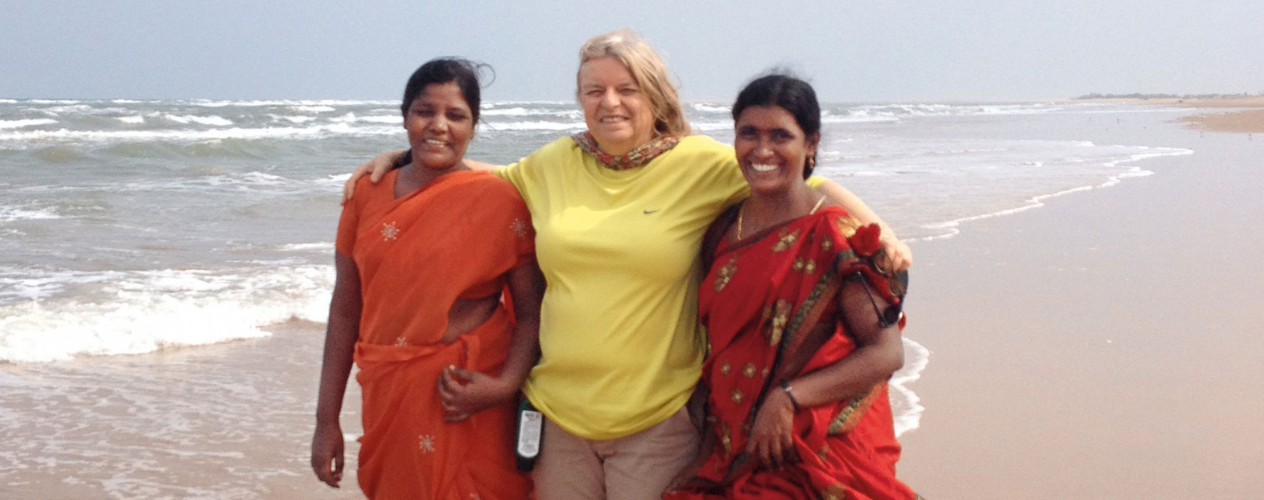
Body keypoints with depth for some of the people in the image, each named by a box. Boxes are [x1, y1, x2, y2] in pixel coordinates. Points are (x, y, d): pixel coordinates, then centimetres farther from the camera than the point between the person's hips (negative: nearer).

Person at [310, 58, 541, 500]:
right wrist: (327, 421, 8)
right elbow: (345, 310, 8)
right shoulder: (367, 194, 4)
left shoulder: (499, 199, -6)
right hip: (386, 402, 3)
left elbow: (532, 313, -5)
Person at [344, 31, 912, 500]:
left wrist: (878, 235, -10)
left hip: (657, 418, -3)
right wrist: (399, 156, 18)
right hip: (558, 411, 3)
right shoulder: (555, 163, 7)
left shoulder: (701, 163, -3)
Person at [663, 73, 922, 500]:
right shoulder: (723, 232, 7)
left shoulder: (834, 236, -9)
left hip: (816, 462, -5)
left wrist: (787, 399, -19)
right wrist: (707, 447, 6)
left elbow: (887, 353, -13)